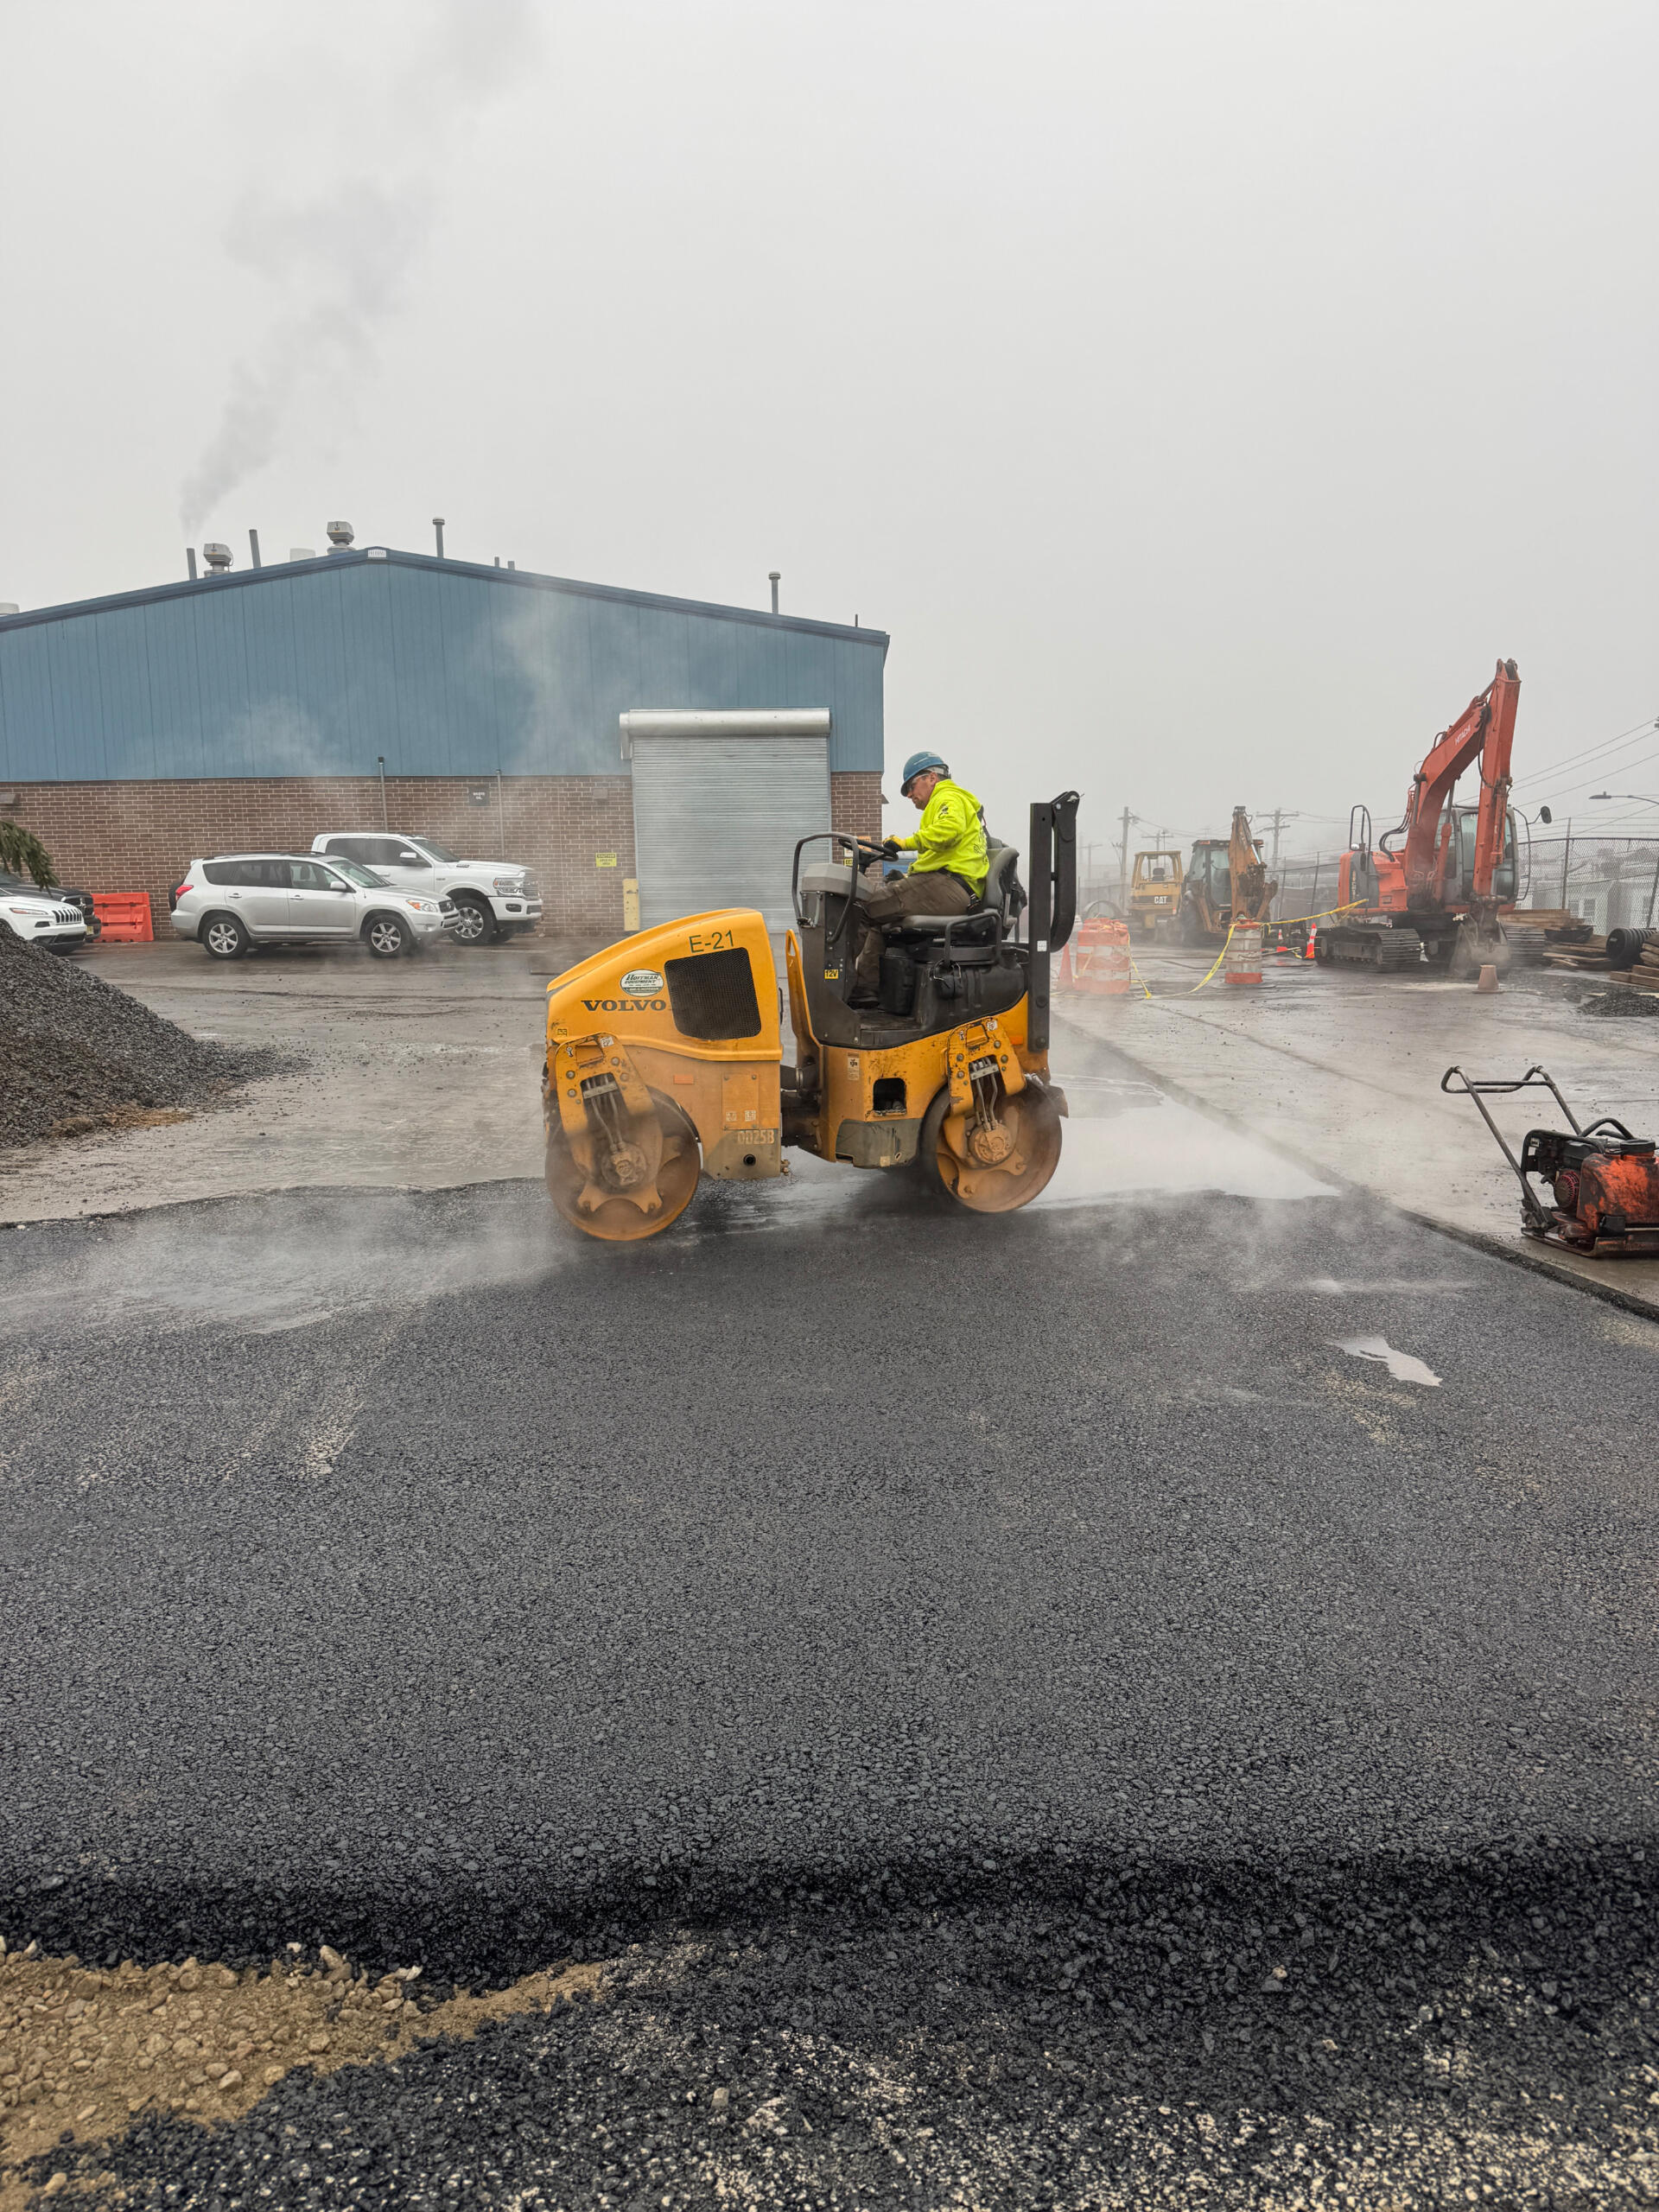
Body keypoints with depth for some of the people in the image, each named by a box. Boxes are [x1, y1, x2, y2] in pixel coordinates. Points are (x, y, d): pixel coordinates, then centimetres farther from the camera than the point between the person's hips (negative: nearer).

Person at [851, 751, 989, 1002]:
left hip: (949, 885, -11)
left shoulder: (949, 798, 3)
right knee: (879, 917, 17)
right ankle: (865, 989, 8)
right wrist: (906, 879, 20)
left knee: (865, 907, -15)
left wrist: (906, 843, -16)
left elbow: (949, 829, -21)